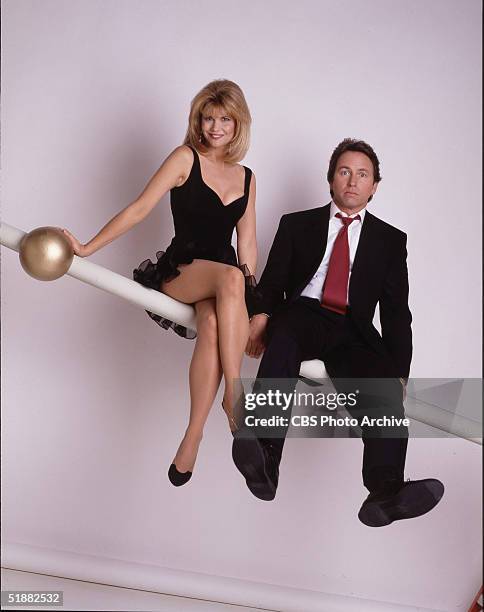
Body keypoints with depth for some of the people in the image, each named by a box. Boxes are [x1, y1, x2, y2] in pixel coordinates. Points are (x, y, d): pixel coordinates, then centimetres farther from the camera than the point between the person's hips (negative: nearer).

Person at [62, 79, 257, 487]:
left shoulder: (246, 178, 17)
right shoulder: (185, 159, 5)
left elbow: (247, 245, 16)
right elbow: (140, 209, -3)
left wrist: (249, 308, 7)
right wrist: (87, 248, -13)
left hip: (225, 280, 3)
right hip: (179, 273, -3)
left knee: (214, 324, -35)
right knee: (230, 277, -38)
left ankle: (194, 435, -32)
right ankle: (235, 395, -36)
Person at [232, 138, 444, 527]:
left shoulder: (390, 240, 19)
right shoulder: (297, 224, 20)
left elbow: (397, 312, 11)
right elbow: (273, 280, 10)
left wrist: (399, 372, -4)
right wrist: (261, 314, -14)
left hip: (354, 333, 1)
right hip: (303, 315, -1)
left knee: (385, 389, -29)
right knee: (283, 337, -37)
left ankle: (386, 494, -46)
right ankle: (265, 462, -51)